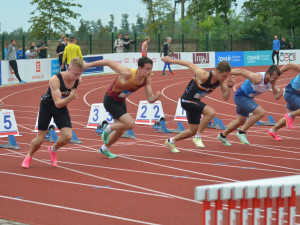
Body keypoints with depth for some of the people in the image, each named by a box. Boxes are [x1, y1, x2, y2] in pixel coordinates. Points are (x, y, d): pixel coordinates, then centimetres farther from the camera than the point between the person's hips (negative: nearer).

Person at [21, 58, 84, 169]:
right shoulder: (55, 80, -35)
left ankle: (53, 149, 19)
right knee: (40, 139, 0)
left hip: (62, 108, 4)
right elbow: (57, 103, -38)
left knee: (67, 136, -14)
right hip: (47, 106, -4)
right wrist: (70, 98, -53)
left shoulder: (78, 80, -18)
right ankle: (29, 156, 31)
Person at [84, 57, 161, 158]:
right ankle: (108, 129, 4)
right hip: (110, 101, -8)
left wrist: (156, 97, -36)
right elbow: (109, 62, -25)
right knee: (130, 124, -22)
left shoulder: (147, 80, -14)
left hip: (121, 101, 8)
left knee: (120, 131, 18)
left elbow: (150, 99, -12)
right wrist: (89, 64, -18)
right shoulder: (127, 74, -34)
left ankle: (104, 149, 43)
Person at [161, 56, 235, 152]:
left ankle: (171, 141, 38)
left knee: (193, 130, 16)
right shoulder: (204, 76, -31)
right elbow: (188, 64, -19)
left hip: (196, 101, 8)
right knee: (211, 112, -30)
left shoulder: (221, 80, -12)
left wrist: (230, 86, -29)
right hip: (187, 100, -8)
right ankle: (198, 137, -15)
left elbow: (225, 97, -10)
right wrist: (171, 60, -7)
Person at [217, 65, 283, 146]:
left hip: (248, 98, 9)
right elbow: (240, 71, -26)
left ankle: (223, 135, 45)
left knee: (241, 121, 24)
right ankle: (242, 132, -11)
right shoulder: (258, 78, -34)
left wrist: (280, 93, -28)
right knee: (261, 112, -24)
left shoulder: (272, 81, -11)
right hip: (240, 96, -9)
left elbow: (276, 97, -4)